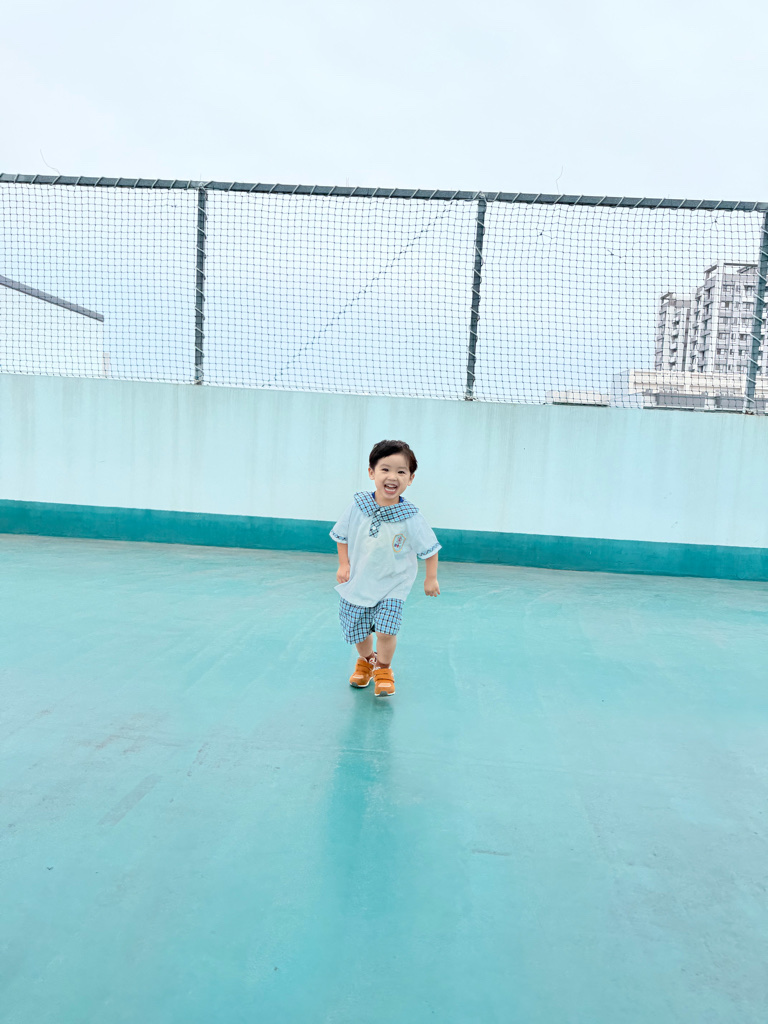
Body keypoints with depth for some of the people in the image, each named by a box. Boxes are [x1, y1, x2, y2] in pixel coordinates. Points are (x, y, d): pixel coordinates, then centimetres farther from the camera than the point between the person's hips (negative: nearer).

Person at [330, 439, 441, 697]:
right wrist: (344, 565, -2)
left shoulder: (411, 518, -21)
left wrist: (431, 578, -3)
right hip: (357, 582, 3)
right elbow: (341, 535, 2)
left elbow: (430, 548, -8)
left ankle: (383, 669, 17)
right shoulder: (357, 507, -16)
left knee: (386, 629, -14)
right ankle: (366, 660, 47)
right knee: (357, 631, 14)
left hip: (393, 585, -2)